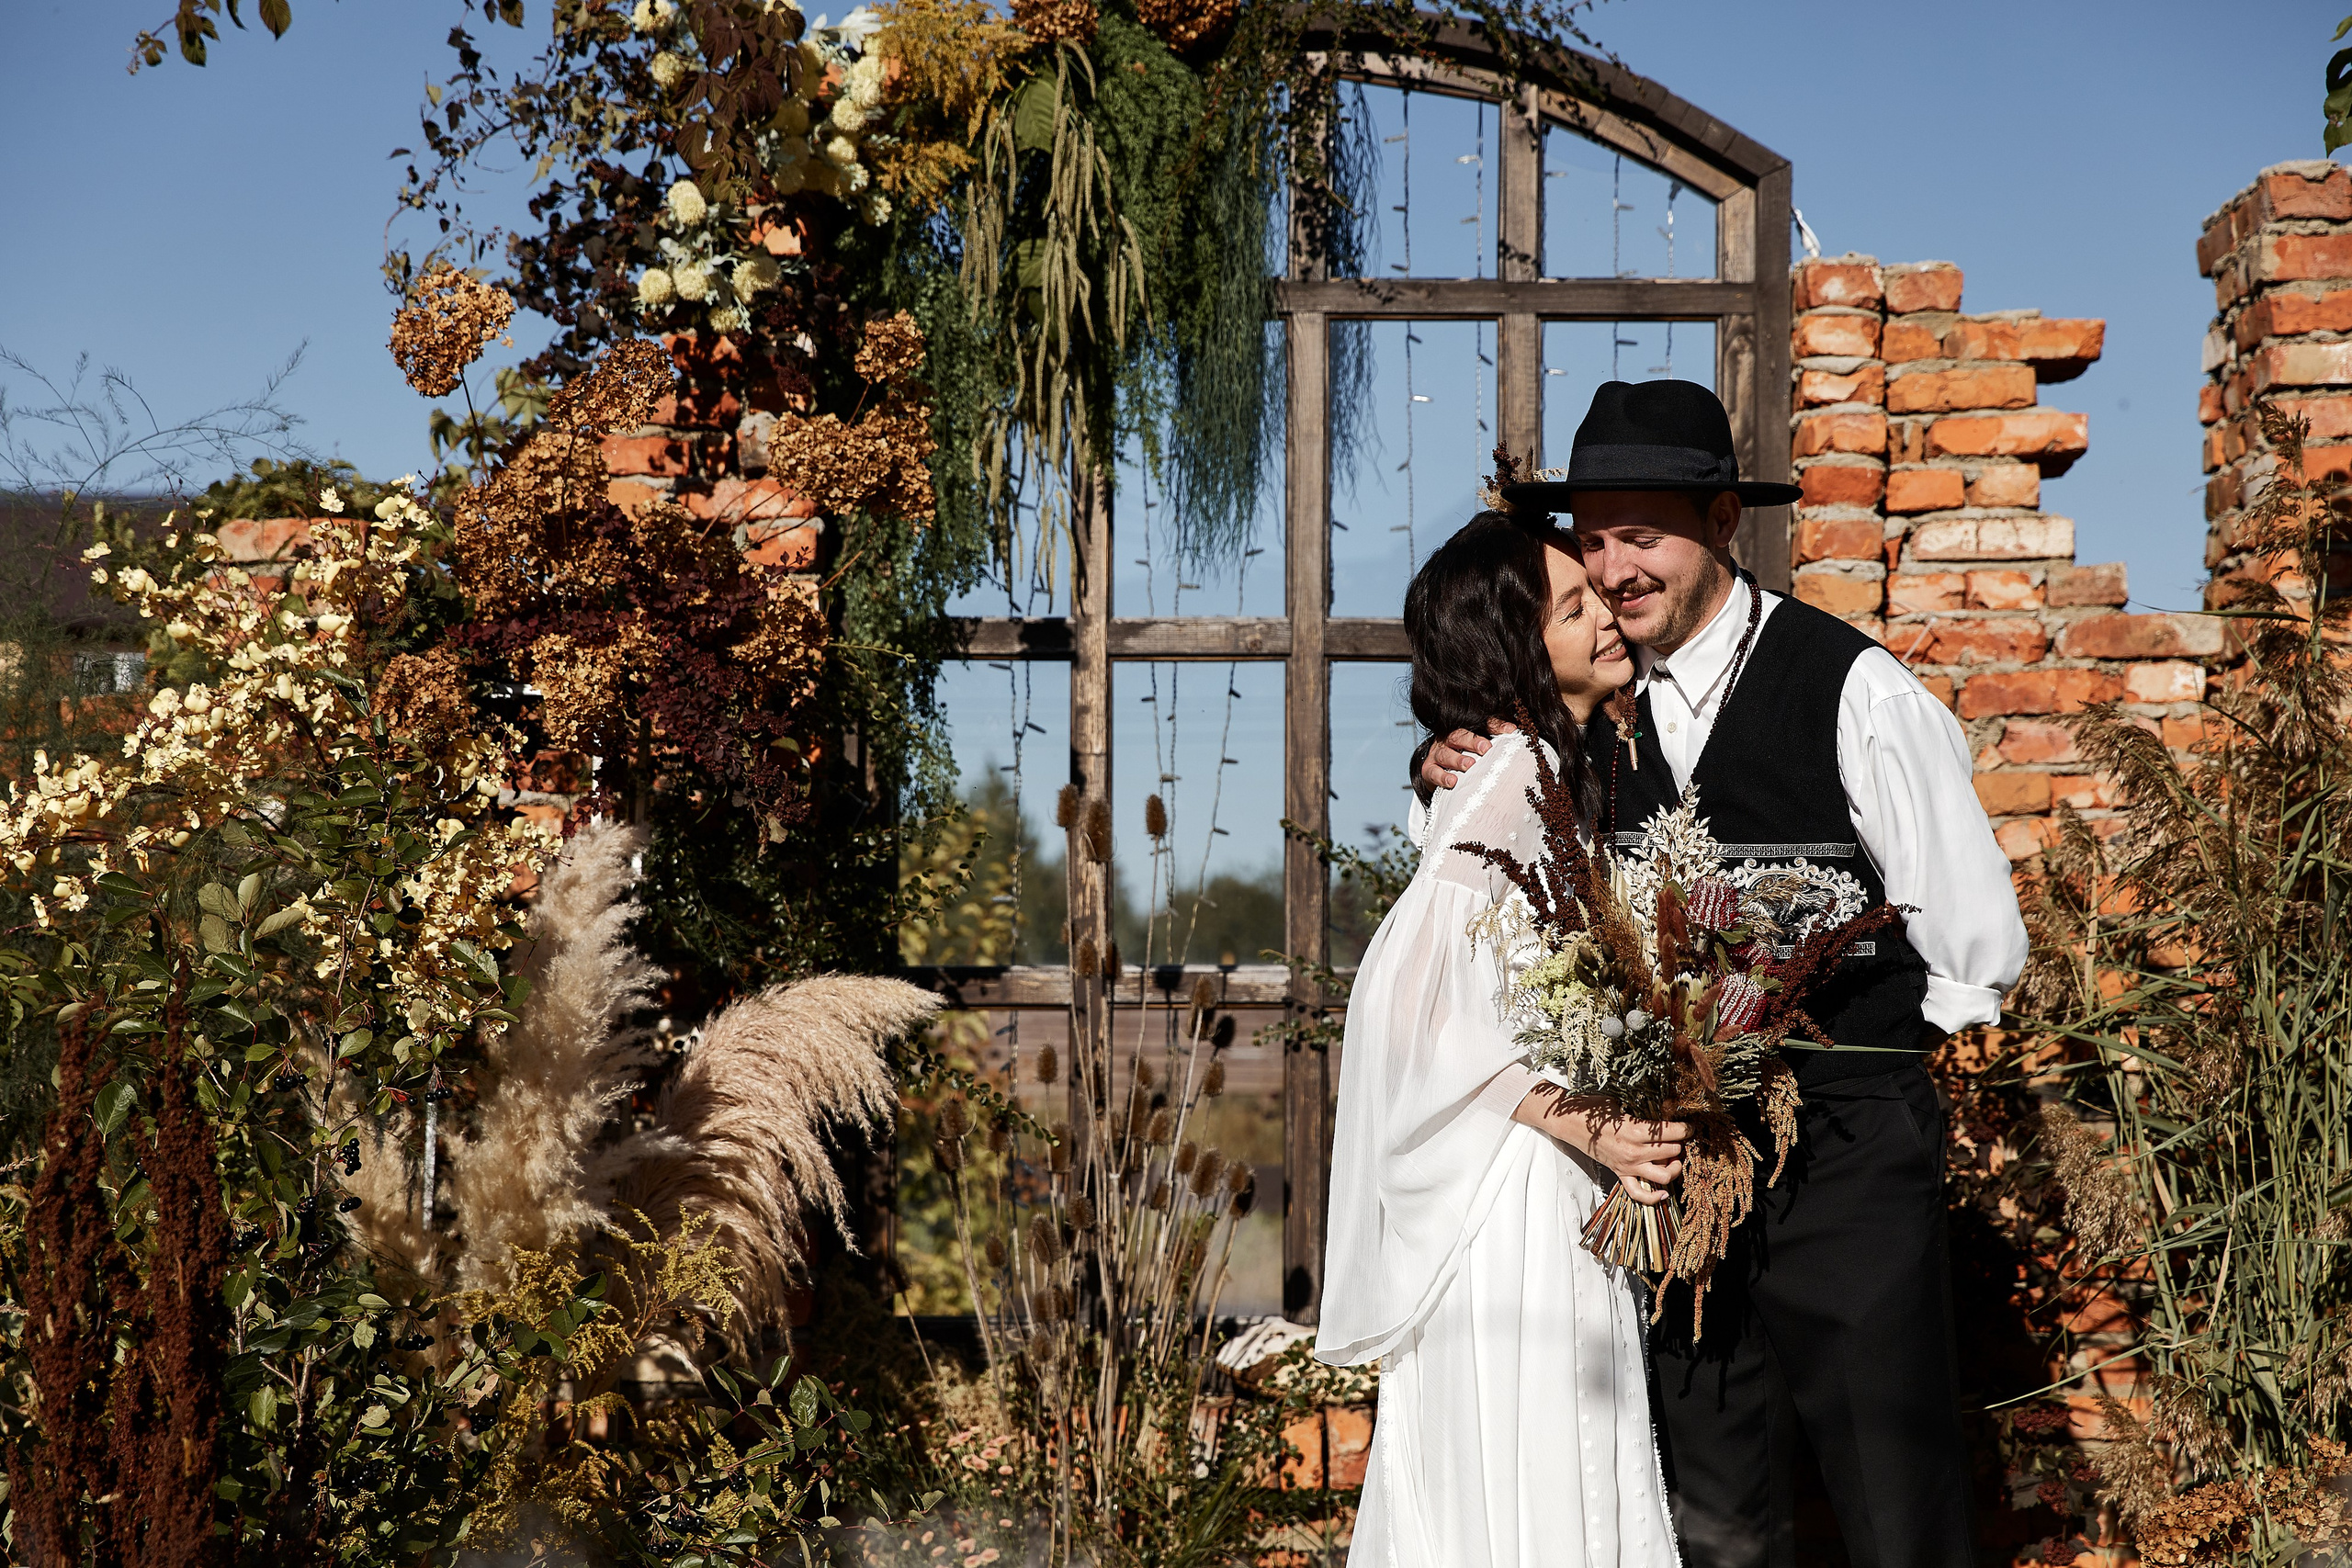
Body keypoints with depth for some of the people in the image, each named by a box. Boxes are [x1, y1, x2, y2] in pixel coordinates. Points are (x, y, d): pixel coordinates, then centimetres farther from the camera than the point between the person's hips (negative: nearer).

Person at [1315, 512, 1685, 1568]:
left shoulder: (1563, 771, 13)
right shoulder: (1513, 779, -16)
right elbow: (1408, 998, -24)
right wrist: (1584, 1124, -26)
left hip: (1557, 1195, 10)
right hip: (1511, 1197, -10)